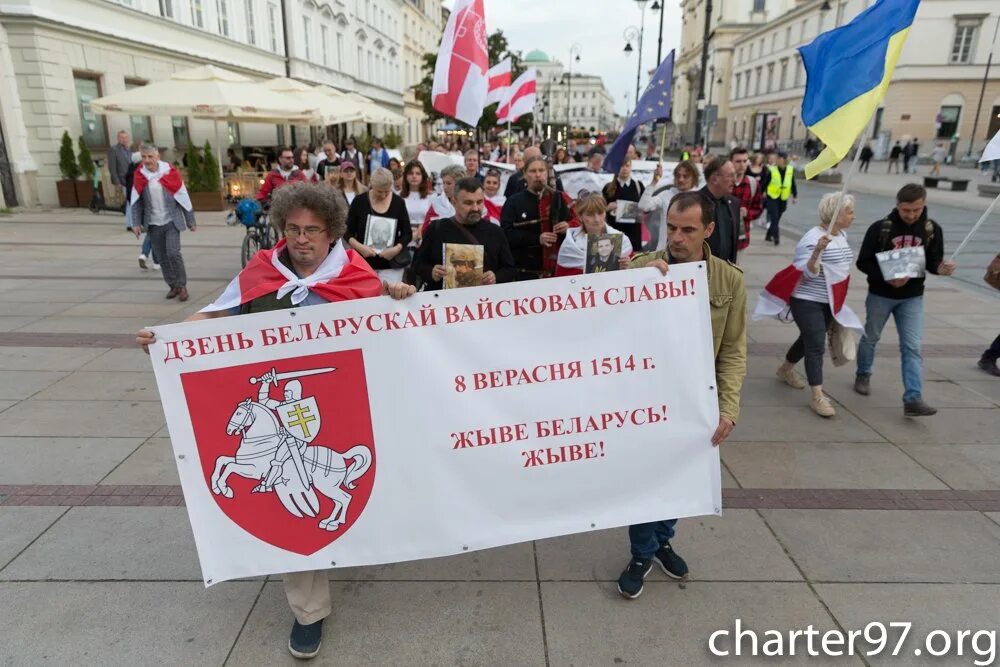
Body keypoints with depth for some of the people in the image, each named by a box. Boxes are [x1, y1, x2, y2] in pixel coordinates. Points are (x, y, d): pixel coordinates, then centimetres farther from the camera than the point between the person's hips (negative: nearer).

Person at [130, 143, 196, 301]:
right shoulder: (139, 175, 1)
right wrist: (136, 223, 2)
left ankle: (182, 286, 2)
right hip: (153, 223, 3)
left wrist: (190, 221, 0)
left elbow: (183, 197, -2)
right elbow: (136, 202, 7)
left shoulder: (170, 172, -6)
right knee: (162, 257, 6)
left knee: (173, 253, -13)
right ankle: (173, 286, 18)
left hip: (171, 221, -3)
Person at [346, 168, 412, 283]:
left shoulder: (398, 202, 1)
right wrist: (359, 246, -15)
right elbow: (347, 232, 4)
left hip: (391, 266, 0)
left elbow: (407, 234, 6)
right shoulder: (359, 201, -1)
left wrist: (397, 248, -13)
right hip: (364, 263, 0)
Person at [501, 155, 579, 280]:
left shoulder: (560, 198, 8)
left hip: (558, 269, 3)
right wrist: (537, 239, -20)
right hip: (525, 272, -2)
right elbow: (507, 234, -11)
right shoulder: (513, 202, -1)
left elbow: (578, 221, 13)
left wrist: (569, 226, -11)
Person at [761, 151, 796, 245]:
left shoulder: (790, 170, 3)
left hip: (783, 199, 5)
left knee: (777, 218, 11)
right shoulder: (771, 170, -9)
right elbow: (763, 183, -4)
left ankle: (768, 236, 23)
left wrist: (795, 196, 11)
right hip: (771, 198, -4)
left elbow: (793, 184, 12)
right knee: (774, 217, -12)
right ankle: (776, 237, -13)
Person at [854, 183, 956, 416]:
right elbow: (863, 262, -11)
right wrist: (887, 278, -25)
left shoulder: (932, 229, -5)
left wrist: (941, 268, -22)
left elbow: (933, 260, 3)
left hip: (912, 298, 2)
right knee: (870, 338, 17)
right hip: (880, 295, -1)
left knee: (912, 348, -5)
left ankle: (913, 399, -7)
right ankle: (863, 375, 41)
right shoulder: (880, 228, -14)